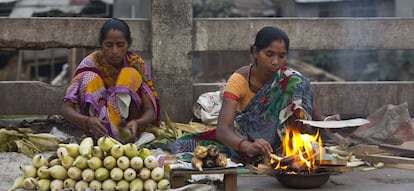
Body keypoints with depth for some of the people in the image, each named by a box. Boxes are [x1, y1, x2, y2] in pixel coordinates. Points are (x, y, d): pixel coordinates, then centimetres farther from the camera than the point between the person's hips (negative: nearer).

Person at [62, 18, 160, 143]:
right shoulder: (90, 63, -15)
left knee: (129, 75, -21)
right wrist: (88, 121, -44)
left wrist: (137, 123, -39)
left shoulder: (135, 64, -10)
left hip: (130, 122, 1)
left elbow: (151, 111, -14)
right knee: (90, 78, -25)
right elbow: (66, 109, -21)